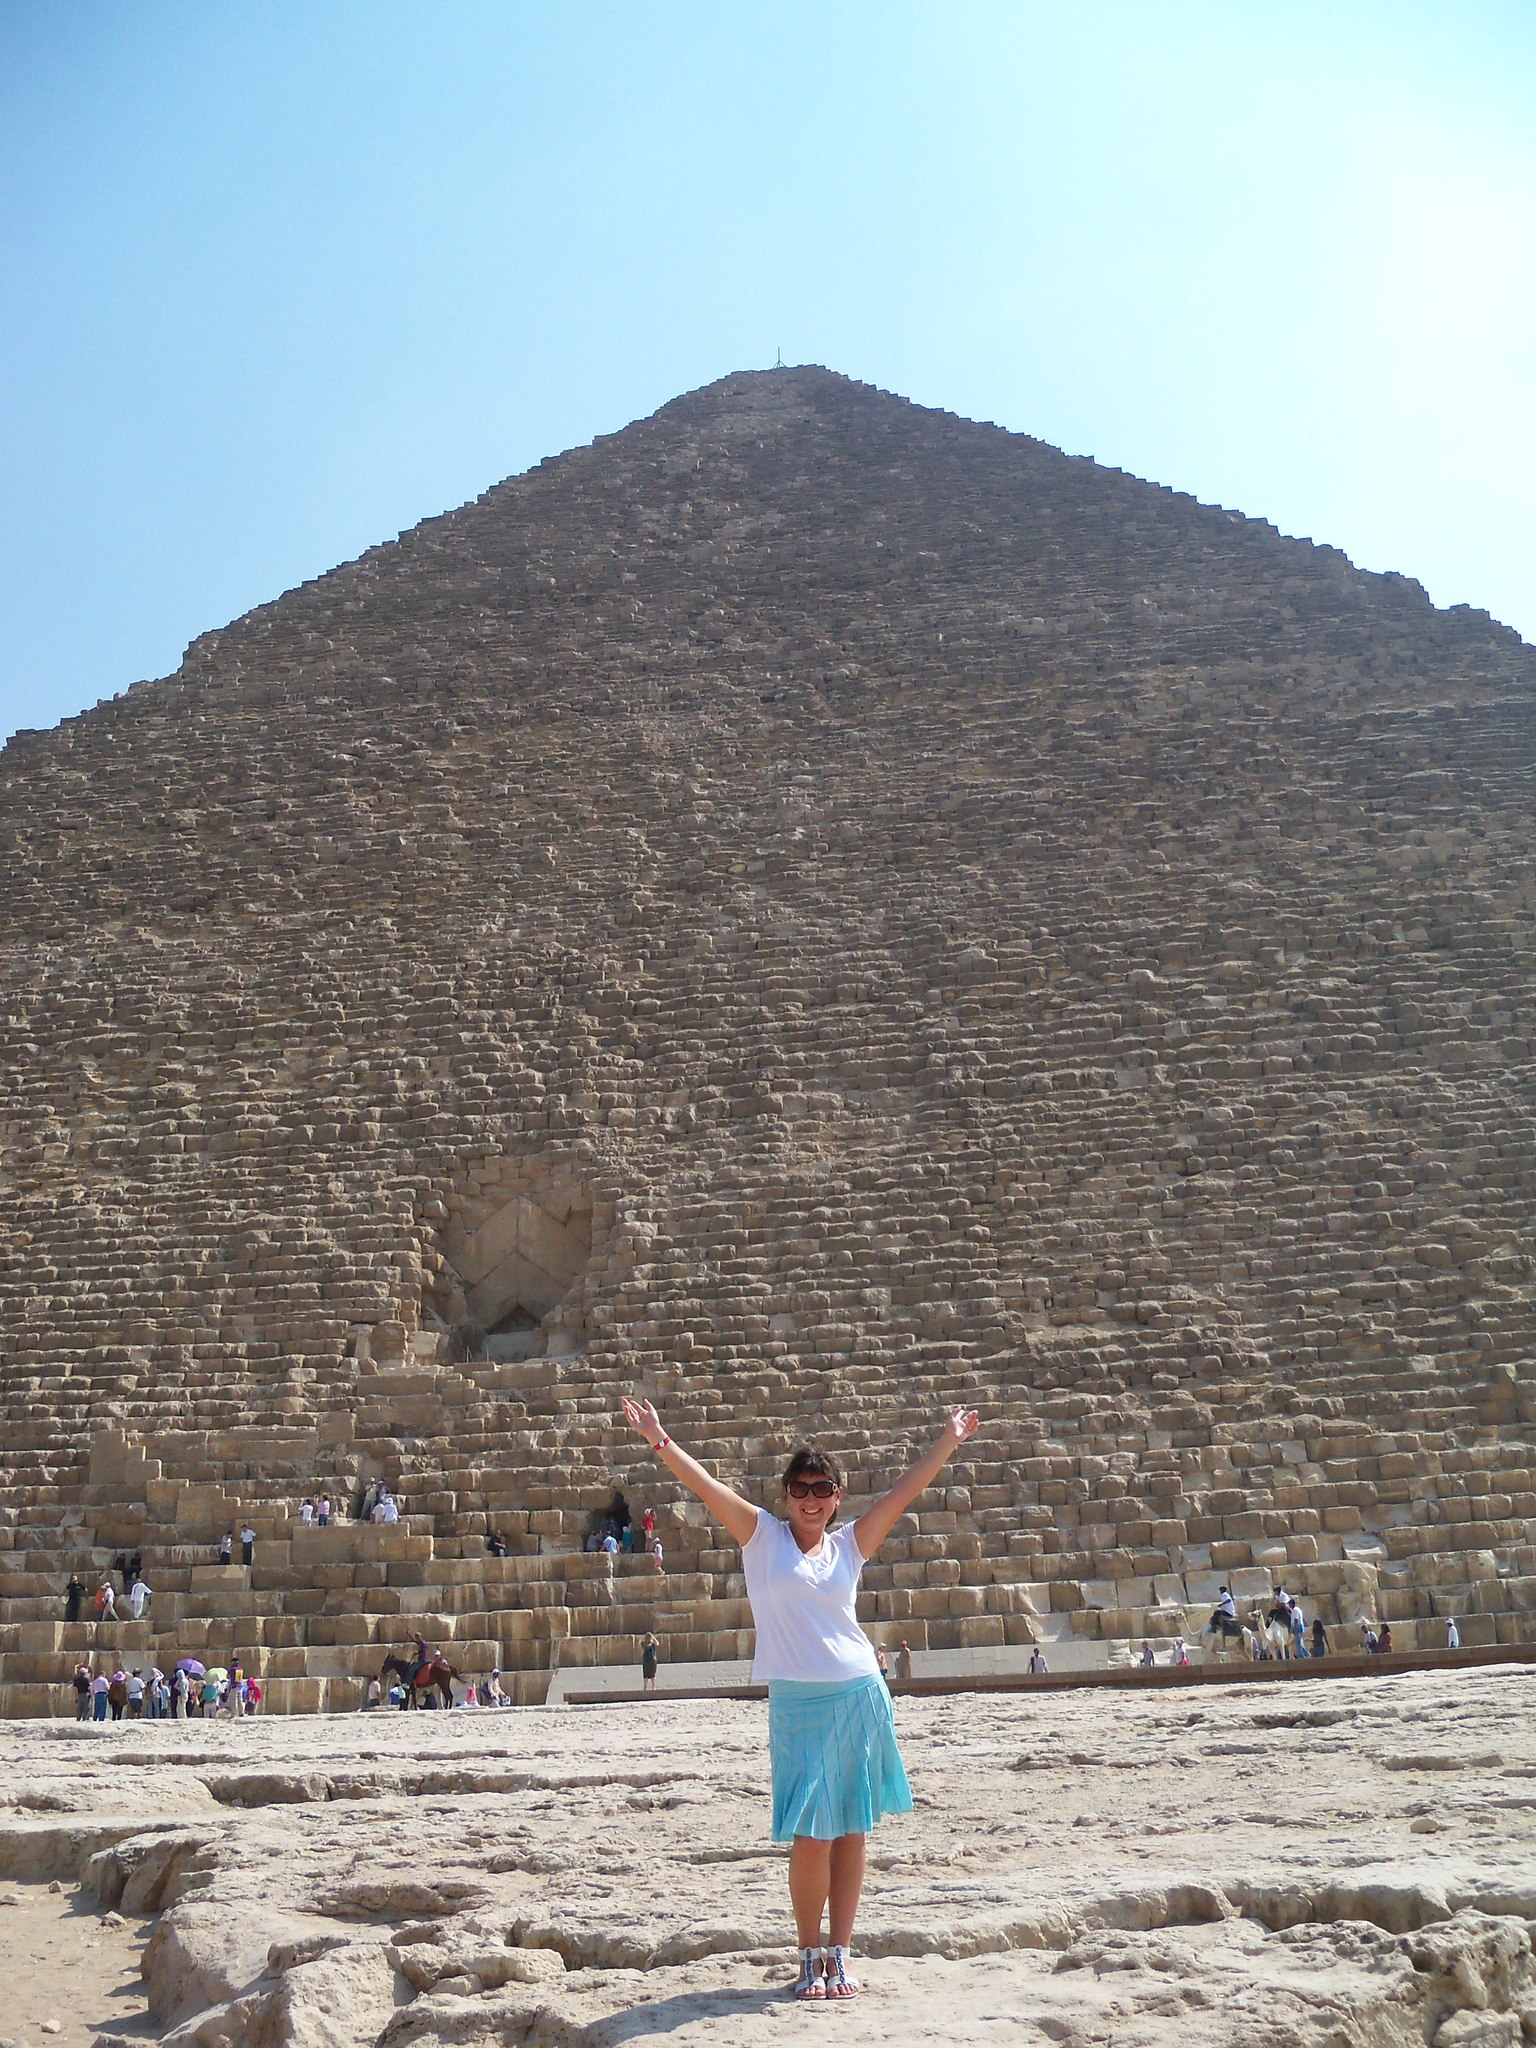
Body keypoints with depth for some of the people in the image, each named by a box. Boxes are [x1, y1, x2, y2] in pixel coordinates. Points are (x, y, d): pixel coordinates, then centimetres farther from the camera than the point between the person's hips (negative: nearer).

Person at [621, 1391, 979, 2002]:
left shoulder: (849, 1545, 8)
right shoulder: (762, 1535, 2)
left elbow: (905, 1490, 8)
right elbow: (707, 1487, -7)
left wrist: (948, 1441, 7)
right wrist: (660, 1441, -16)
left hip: (860, 1697, 3)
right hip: (797, 1703, -2)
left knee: (851, 1831, 7)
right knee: (811, 1836, -3)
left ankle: (840, 1954, 18)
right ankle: (810, 1956, 15)